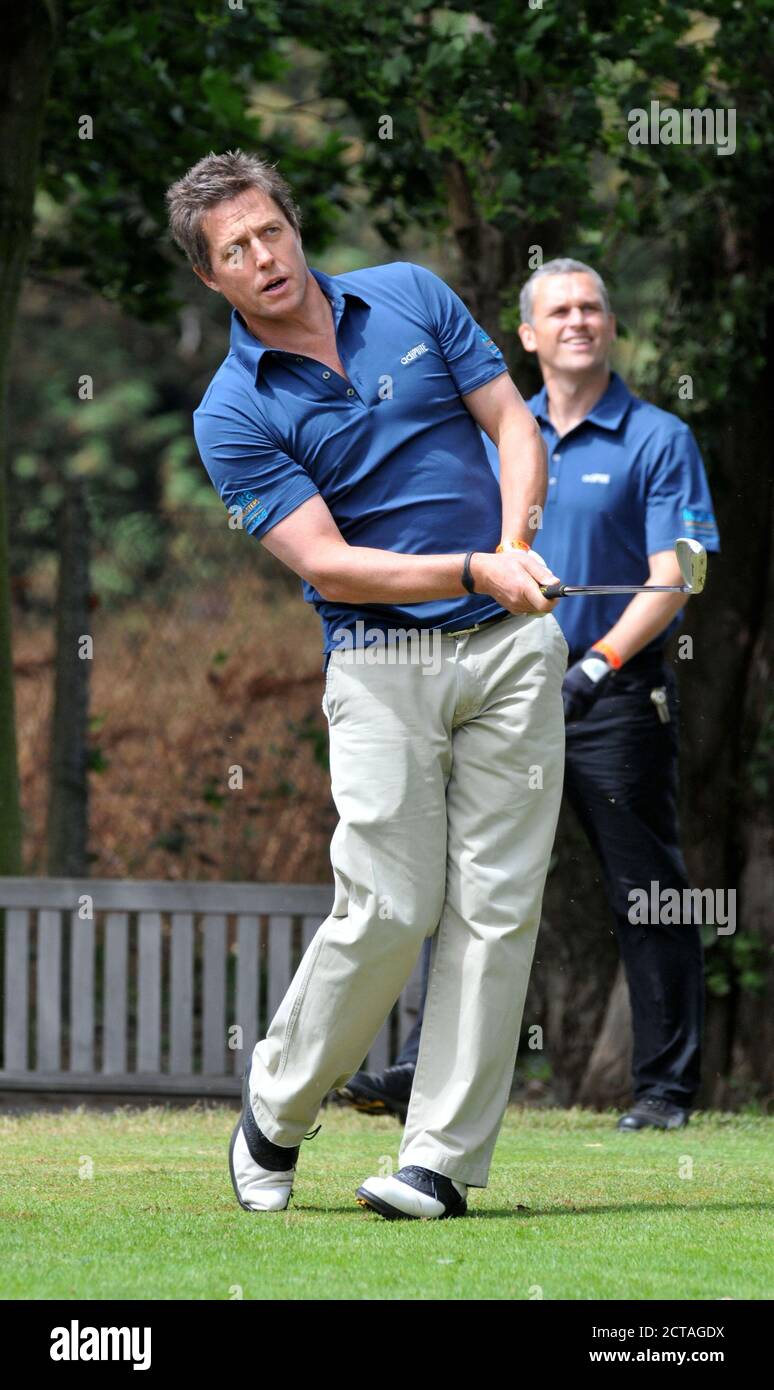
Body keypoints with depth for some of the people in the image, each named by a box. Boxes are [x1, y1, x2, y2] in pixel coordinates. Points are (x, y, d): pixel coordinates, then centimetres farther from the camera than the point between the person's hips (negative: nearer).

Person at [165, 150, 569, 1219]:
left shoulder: (412, 298, 6)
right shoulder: (232, 416, -5)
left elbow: (515, 425, 7)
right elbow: (328, 564, -12)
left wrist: (513, 550, -9)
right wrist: (472, 572, -21)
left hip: (513, 647, 3)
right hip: (381, 661, -3)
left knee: (498, 908, -3)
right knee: (389, 909, -11)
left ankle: (443, 1157, 0)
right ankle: (279, 1102, 12)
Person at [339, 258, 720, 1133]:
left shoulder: (657, 440, -3)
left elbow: (671, 579, -11)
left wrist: (599, 665, -22)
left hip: (617, 696, -4)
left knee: (644, 896, 1)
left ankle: (666, 1087, 8)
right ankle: (427, 1069, -6)